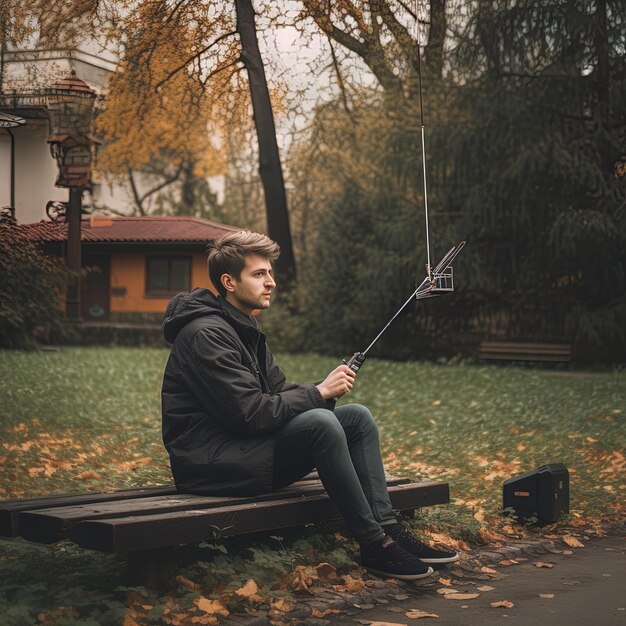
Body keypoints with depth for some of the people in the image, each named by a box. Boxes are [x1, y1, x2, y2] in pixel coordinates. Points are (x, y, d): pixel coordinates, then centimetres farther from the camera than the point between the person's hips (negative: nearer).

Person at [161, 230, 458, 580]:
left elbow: (279, 393, 14)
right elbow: (250, 413, -23)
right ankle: (375, 546, -20)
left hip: (250, 451, 10)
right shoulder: (206, 334, -17)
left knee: (357, 417, 2)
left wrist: (327, 389, -7)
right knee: (320, 423, -30)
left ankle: (389, 529, -4)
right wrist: (319, 392, -15)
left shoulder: (246, 330, 17)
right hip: (214, 465, -10)